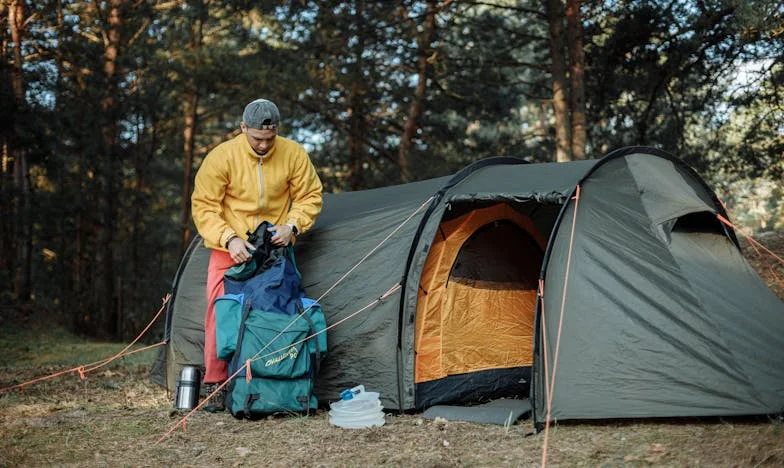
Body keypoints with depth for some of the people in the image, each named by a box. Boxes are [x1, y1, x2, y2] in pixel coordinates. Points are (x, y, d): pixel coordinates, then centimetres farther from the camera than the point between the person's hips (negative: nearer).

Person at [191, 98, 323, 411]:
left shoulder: (293, 154, -8)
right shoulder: (222, 157, -14)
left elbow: (310, 197, 3)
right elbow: (203, 206, -9)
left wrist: (292, 226, -14)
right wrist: (229, 239, -22)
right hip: (230, 249, -1)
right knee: (221, 313, -8)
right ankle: (216, 386, 1)